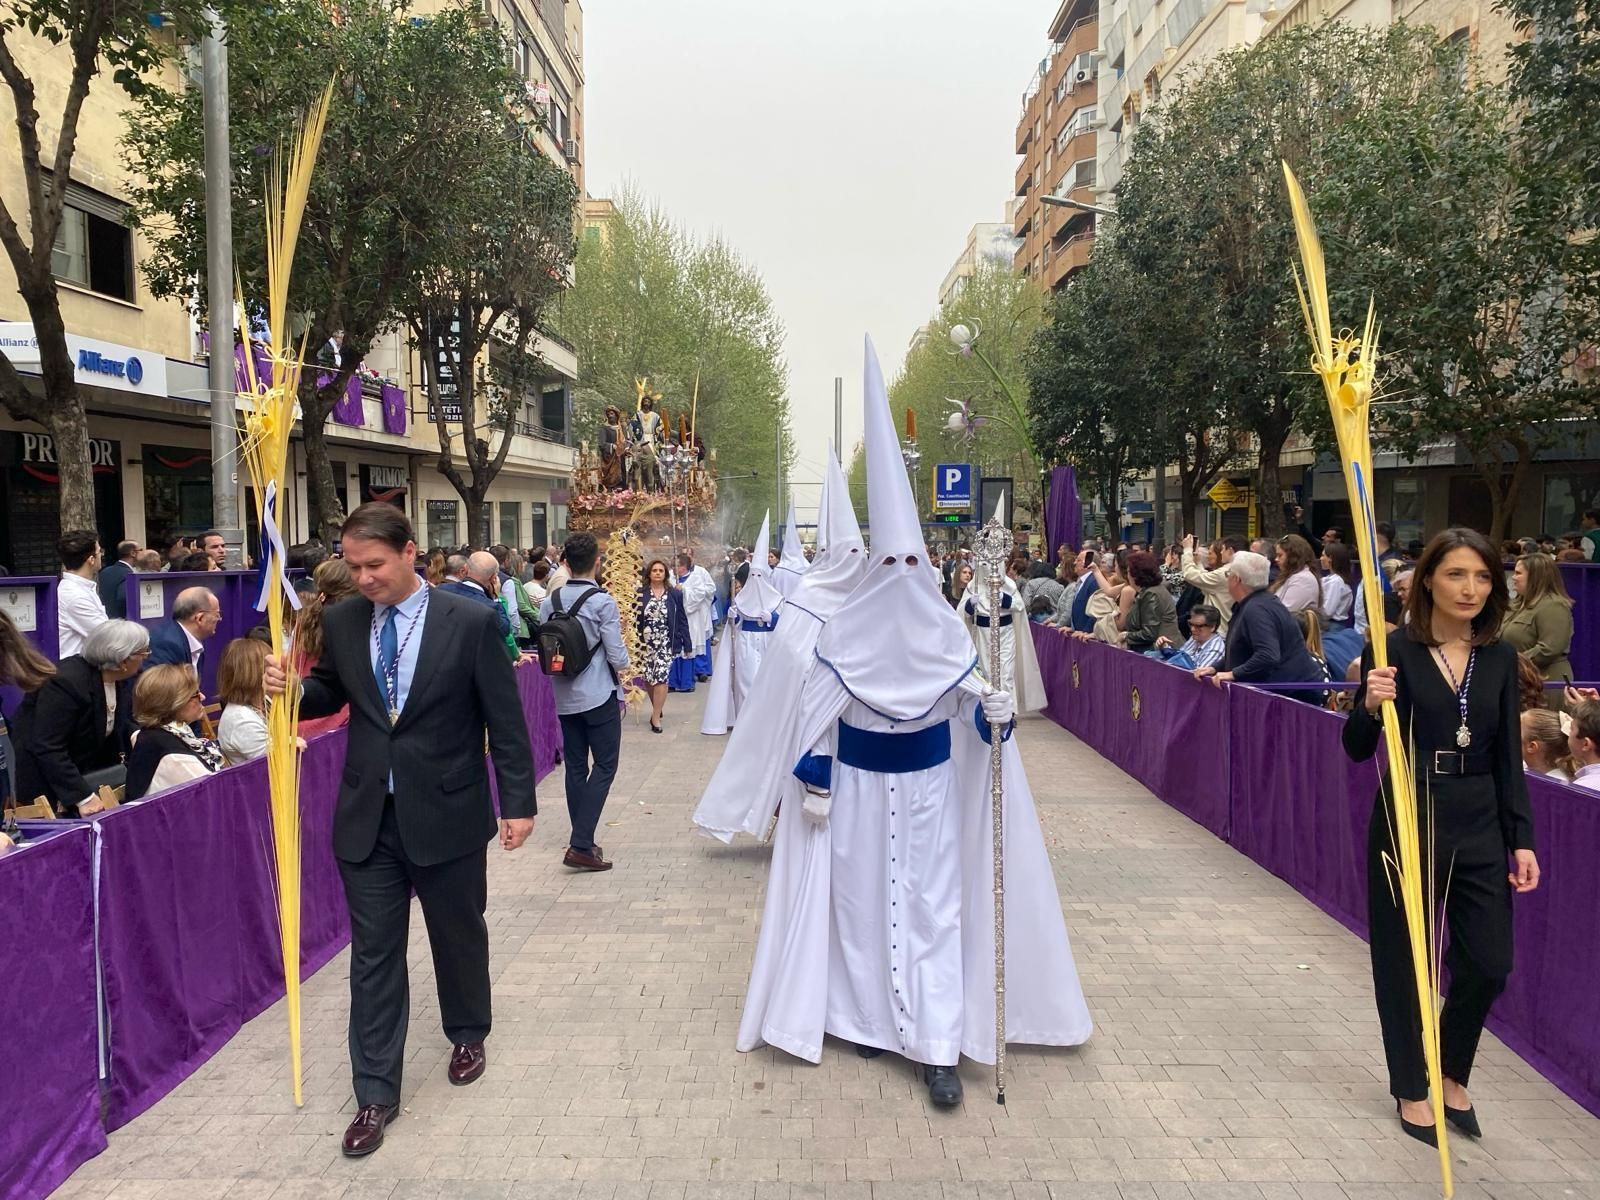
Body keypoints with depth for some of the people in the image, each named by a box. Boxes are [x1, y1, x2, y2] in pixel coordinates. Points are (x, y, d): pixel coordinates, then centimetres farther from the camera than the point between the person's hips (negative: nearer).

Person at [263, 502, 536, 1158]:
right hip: (368, 817, 3)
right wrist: (293, 688, -7)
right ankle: (375, 1096, 19)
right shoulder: (340, 621, -1)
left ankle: (467, 1035, 43)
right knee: (373, 956, 7)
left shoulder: (470, 622, -12)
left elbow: (504, 719, -8)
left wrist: (518, 802, -7)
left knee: (459, 935, 17)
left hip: (447, 814, -2)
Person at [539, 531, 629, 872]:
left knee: (576, 765, 13)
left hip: (564, 696, 5)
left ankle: (583, 841, 20)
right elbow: (617, 655, -12)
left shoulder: (550, 601, 1)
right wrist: (623, 665, 9)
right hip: (599, 694, -5)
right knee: (604, 766, 0)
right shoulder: (603, 601, -14)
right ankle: (580, 845, -8)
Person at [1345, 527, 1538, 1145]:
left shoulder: (1500, 657, 5)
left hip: (1480, 825, 4)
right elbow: (1357, 749, -7)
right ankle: (1411, 1089, 29)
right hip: (1407, 820, -4)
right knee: (1404, 961, 8)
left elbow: (1509, 755, 8)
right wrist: (1370, 704, -27)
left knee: (1489, 962, 8)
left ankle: (1452, 1073, 35)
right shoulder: (1394, 650, -9)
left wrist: (1521, 839, 4)